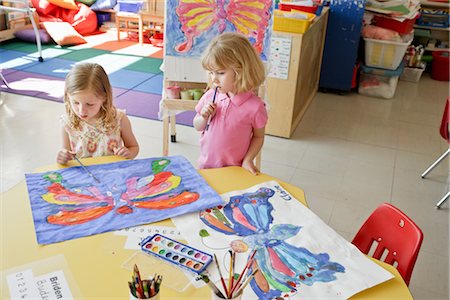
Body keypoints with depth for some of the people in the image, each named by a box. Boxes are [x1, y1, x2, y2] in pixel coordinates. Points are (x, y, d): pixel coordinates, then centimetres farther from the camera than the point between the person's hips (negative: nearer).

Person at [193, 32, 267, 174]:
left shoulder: (255, 107, -18)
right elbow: (197, 127, 7)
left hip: (234, 169, -4)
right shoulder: (210, 96, -6)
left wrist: (247, 160, -12)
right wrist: (204, 117, -13)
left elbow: (258, 137, -4)